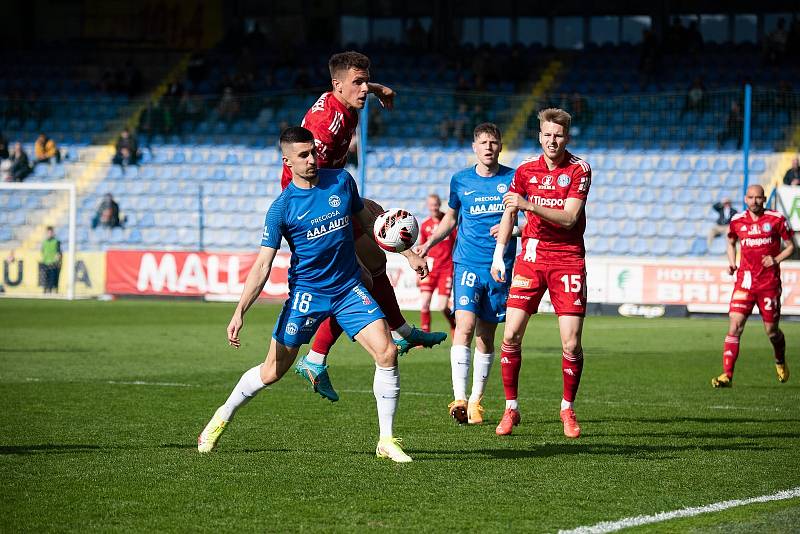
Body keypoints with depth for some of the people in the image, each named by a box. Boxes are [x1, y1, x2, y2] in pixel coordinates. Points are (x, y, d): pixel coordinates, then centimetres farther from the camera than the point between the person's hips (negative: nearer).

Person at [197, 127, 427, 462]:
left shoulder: (341, 181, 0)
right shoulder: (282, 207, -11)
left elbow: (367, 220, 17)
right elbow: (262, 265, -13)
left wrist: (408, 254, 17)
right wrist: (239, 313, -23)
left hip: (349, 288, 3)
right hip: (306, 293, -3)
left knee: (387, 352, -16)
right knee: (272, 372, 1)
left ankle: (386, 441, -5)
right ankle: (222, 418, 28)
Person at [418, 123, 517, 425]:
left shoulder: (514, 179, 2)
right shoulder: (460, 181, 7)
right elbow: (451, 218, 20)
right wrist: (428, 244, 6)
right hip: (467, 263, 0)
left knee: (486, 336, 6)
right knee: (465, 326, -18)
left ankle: (476, 400, 18)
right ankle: (459, 399, -24)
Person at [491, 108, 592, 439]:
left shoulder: (579, 170, -5)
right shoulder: (526, 170, 5)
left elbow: (568, 217, -14)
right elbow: (509, 213, 14)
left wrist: (529, 205, -24)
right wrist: (499, 254, 5)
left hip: (568, 260, -3)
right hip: (531, 257, 3)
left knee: (571, 344, -8)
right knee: (511, 337, -6)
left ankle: (568, 409, 12)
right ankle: (511, 408, 7)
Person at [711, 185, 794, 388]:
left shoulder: (776, 219, -3)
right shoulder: (737, 221, 4)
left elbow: (790, 246, 5)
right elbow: (731, 242, 24)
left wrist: (776, 259, -13)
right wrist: (732, 263, 7)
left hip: (769, 283, -1)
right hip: (745, 281, 1)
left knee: (771, 331, 6)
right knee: (735, 326, -13)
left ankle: (780, 362, 38)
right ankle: (727, 375, -15)